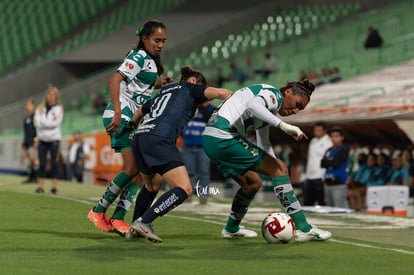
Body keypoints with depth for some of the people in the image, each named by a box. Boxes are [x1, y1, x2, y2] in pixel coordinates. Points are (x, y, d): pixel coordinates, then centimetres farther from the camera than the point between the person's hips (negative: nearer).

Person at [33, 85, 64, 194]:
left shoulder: (58, 108, 1)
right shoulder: (40, 108, 8)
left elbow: (56, 122, -10)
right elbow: (37, 122, -2)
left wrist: (43, 122, -7)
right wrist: (50, 121, -11)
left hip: (54, 139, -2)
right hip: (42, 139, 2)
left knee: (54, 163, -4)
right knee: (42, 163, -1)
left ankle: (54, 186, -2)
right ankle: (41, 186, 0)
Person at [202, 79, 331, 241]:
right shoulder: (273, 94, -5)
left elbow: (264, 145, 29)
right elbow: (253, 105, -29)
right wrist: (283, 125, -33)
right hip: (224, 137, -11)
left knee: (253, 183, 26)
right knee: (280, 168, -9)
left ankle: (231, 229, 44)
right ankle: (303, 229, -10)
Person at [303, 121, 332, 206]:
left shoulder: (328, 143, -8)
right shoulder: (313, 141, 16)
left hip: (320, 179, -8)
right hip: (310, 178, 8)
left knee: (321, 204, -5)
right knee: (307, 203, 10)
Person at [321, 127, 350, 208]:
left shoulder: (344, 149, -3)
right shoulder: (329, 151, 17)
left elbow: (336, 163, -11)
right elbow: (322, 164, 6)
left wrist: (327, 162, 4)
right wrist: (331, 162, -7)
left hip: (339, 184, -7)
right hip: (329, 183, 7)